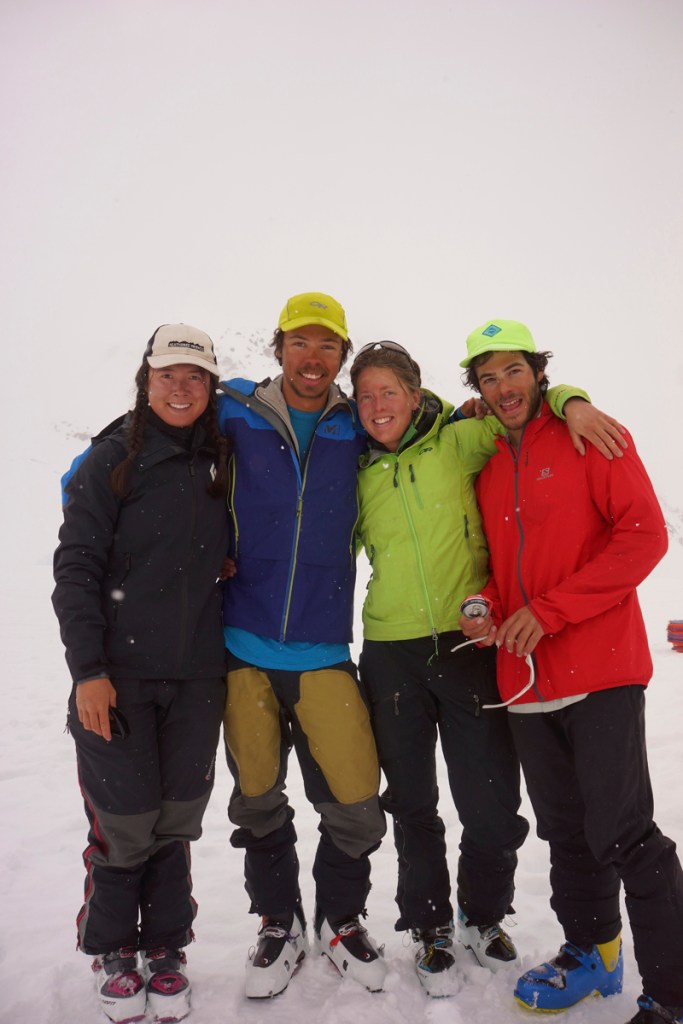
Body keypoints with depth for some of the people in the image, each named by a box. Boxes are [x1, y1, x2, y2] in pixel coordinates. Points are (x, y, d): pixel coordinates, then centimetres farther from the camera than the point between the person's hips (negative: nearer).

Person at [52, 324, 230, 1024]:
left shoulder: (220, 463, 7)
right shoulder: (112, 460, -4)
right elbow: (75, 568, -6)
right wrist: (88, 669, -12)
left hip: (198, 678, 3)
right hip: (119, 675, -3)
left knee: (177, 820, 10)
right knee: (126, 822, 3)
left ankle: (164, 951, 31)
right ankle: (113, 952, 30)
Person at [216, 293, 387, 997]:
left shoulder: (356, 430, 2)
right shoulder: (235, 416, 0)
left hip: (325, 653, 0)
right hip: (245, 649, 0)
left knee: (355, 806, 0)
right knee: (257, 802, 12)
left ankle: (340, 919, 29)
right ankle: (279, 924, 37)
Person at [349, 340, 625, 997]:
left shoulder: (458, 443, 0)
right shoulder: (360, 474, 8)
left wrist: (571, 401, -13)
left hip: (467, 643, -2)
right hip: (391, 653, 2)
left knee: (493, 805, 6)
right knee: (411, 804, 12)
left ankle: (484, 919, 34)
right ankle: (431, 930, 34)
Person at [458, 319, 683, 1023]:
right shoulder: (487, 472, 14)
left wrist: (547, 612, -16)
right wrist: (483, 606, -3)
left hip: (601, 672, -5)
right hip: (526, 679, 6)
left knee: (622, 829, -5)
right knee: (564, 828, 17)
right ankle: (591, 951, 37)